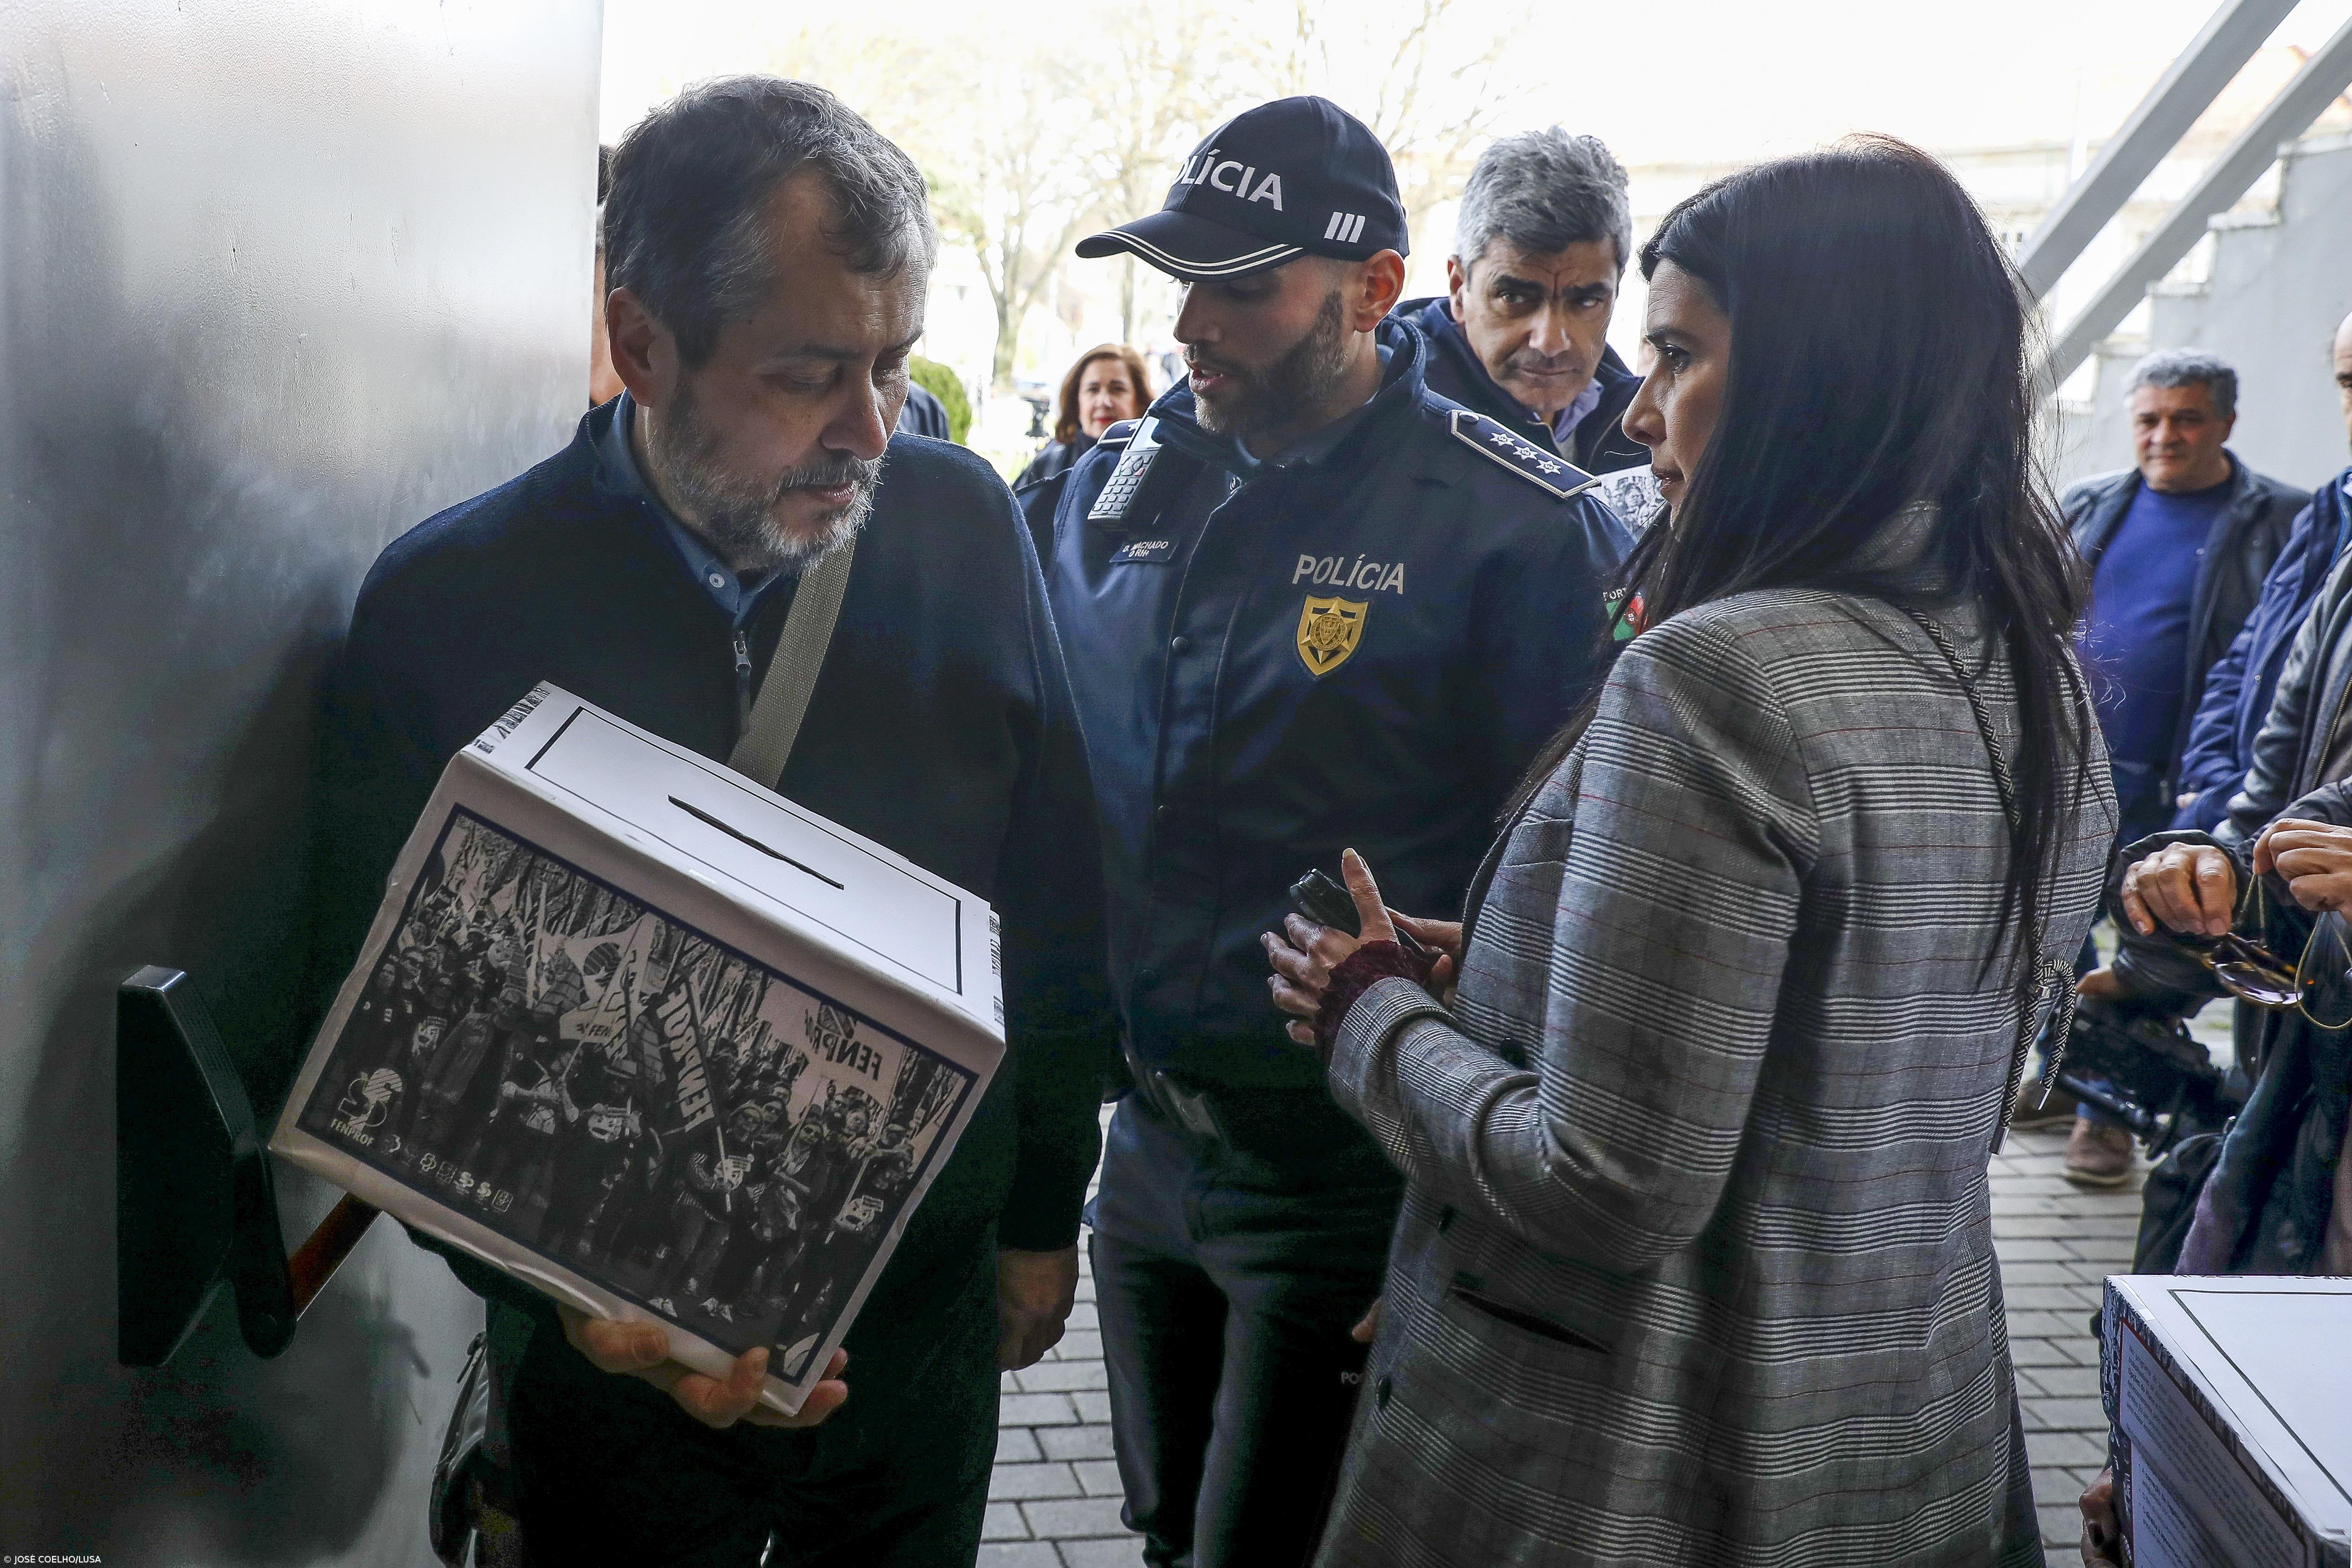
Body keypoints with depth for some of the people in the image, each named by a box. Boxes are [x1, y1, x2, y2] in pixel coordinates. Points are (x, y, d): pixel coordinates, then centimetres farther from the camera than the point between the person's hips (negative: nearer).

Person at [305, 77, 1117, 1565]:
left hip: (932, 1327, 3)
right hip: (630, 1369, -2)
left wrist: (1044, 1215, 8)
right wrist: (572, 1298, -23)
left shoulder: (964, 523, -7)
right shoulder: (447, 604, -14)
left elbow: (1055, 915, 3)